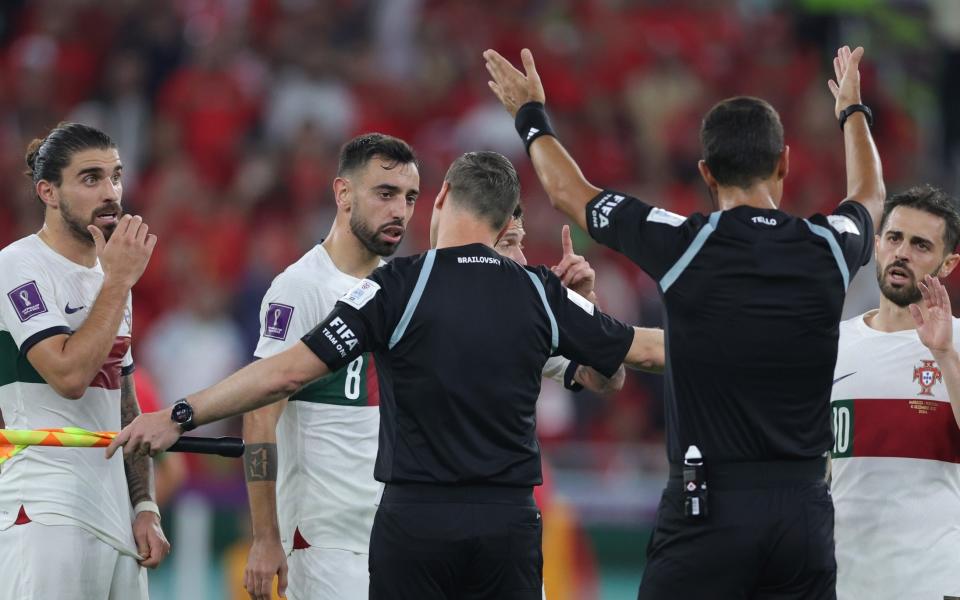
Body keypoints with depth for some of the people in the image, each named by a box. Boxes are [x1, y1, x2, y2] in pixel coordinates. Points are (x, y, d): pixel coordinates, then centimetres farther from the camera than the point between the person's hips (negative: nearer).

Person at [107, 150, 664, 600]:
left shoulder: (398, 286, -7)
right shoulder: (540, 293, 3)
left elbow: (288, 373, -12)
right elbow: (643, 350, 17)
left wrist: (179, 417, -6)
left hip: (414, 522, -2)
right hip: (509, 524, 2)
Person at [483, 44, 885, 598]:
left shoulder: (684, 247, -6)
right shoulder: (829, 248, 3)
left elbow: (570, 192, 11)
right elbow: (870, 195, 30)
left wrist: (532, 116, 30)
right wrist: (853, 110, 49)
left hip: (707, 506, -3)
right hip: (805, 508, 3)